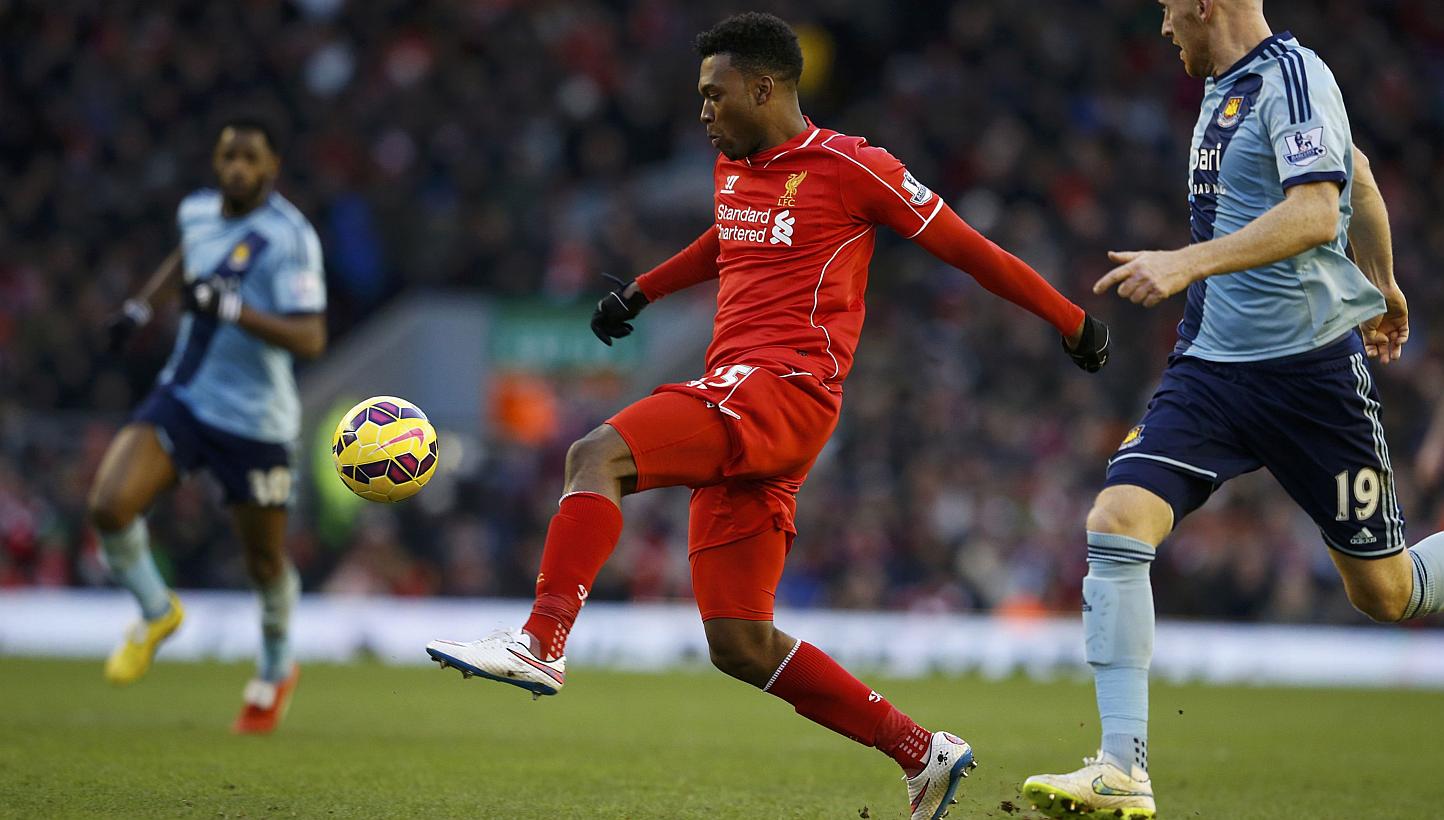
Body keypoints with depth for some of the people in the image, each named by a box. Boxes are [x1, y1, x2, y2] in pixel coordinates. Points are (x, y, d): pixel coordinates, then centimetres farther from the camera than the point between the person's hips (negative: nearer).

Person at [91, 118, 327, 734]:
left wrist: (233, 309, -35)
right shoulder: (197, 211, 3)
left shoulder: (289, 238, -18)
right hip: (182, 399, 5)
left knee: (265, 564, 9)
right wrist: (142, 305, 19)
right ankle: (156, 613, 12)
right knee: (109, 506, -16)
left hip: (253, 422, -5)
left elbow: (310, 338, -26)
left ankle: (276, 672, 39)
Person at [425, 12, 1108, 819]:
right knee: (739, 645, 2)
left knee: (597, 455, -27)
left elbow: (967, 247, 2)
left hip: (785, 389, -9)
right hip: (736, 411, 9)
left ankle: (540, 643, -33)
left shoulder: (852, 168, -3)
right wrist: (642, 291, 42)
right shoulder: (732, 170, 20)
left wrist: (1074, 323, 7)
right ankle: (923, 754, 7)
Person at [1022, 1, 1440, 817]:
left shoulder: (1293, 74, -12)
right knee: (1118, 523, -14)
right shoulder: (1225, 86, 14)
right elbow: (1359, 172, 28)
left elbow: (1316, 213, -25)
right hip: (1212, 371, 7)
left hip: (1311, 367, -7)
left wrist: (1188, 263, -34)